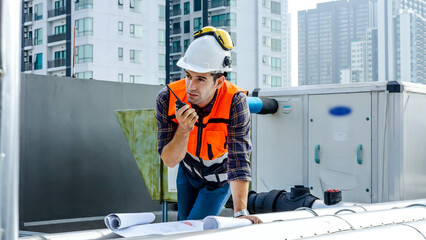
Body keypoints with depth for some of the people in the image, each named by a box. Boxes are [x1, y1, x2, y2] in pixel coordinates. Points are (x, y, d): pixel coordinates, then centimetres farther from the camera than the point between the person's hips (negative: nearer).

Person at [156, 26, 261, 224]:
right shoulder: (167, 99, -27)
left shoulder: (235, 102, -34)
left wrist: (240, 212, -46)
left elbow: (239, 160, -37)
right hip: (188, 172, 3)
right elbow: (169, 161, -23)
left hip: (220, 179, -3)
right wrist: (183, 130, -42)